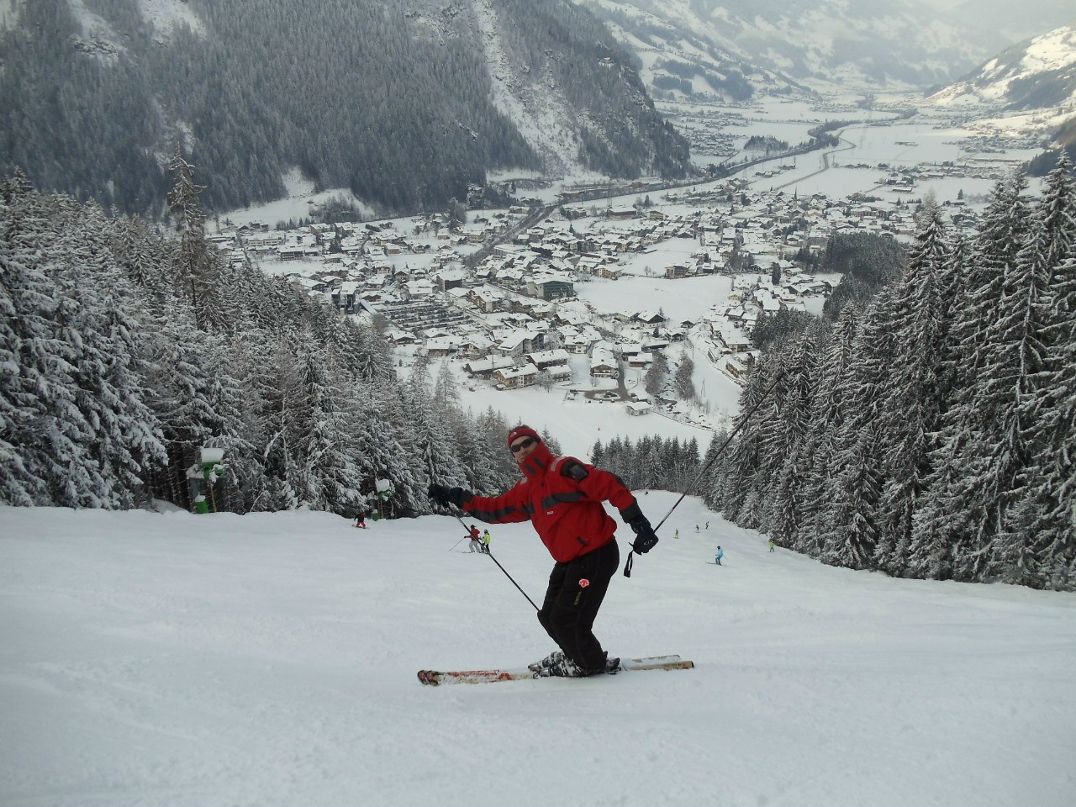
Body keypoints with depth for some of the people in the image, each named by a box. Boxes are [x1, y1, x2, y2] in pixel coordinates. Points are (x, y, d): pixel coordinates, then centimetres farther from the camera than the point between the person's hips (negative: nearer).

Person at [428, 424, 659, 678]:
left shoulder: (563, 469, -16)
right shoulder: (526, 488, 11)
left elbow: (609, 485, -23)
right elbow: (497, 509, 18)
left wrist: (636, 520, -29)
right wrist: (455, 497, 11)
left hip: (596, 556, -9)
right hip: (568, 561, 9)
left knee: (566, 619, -7)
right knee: (550, 617, 13)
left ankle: (592, 663, 17)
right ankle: (575, 656, 35)